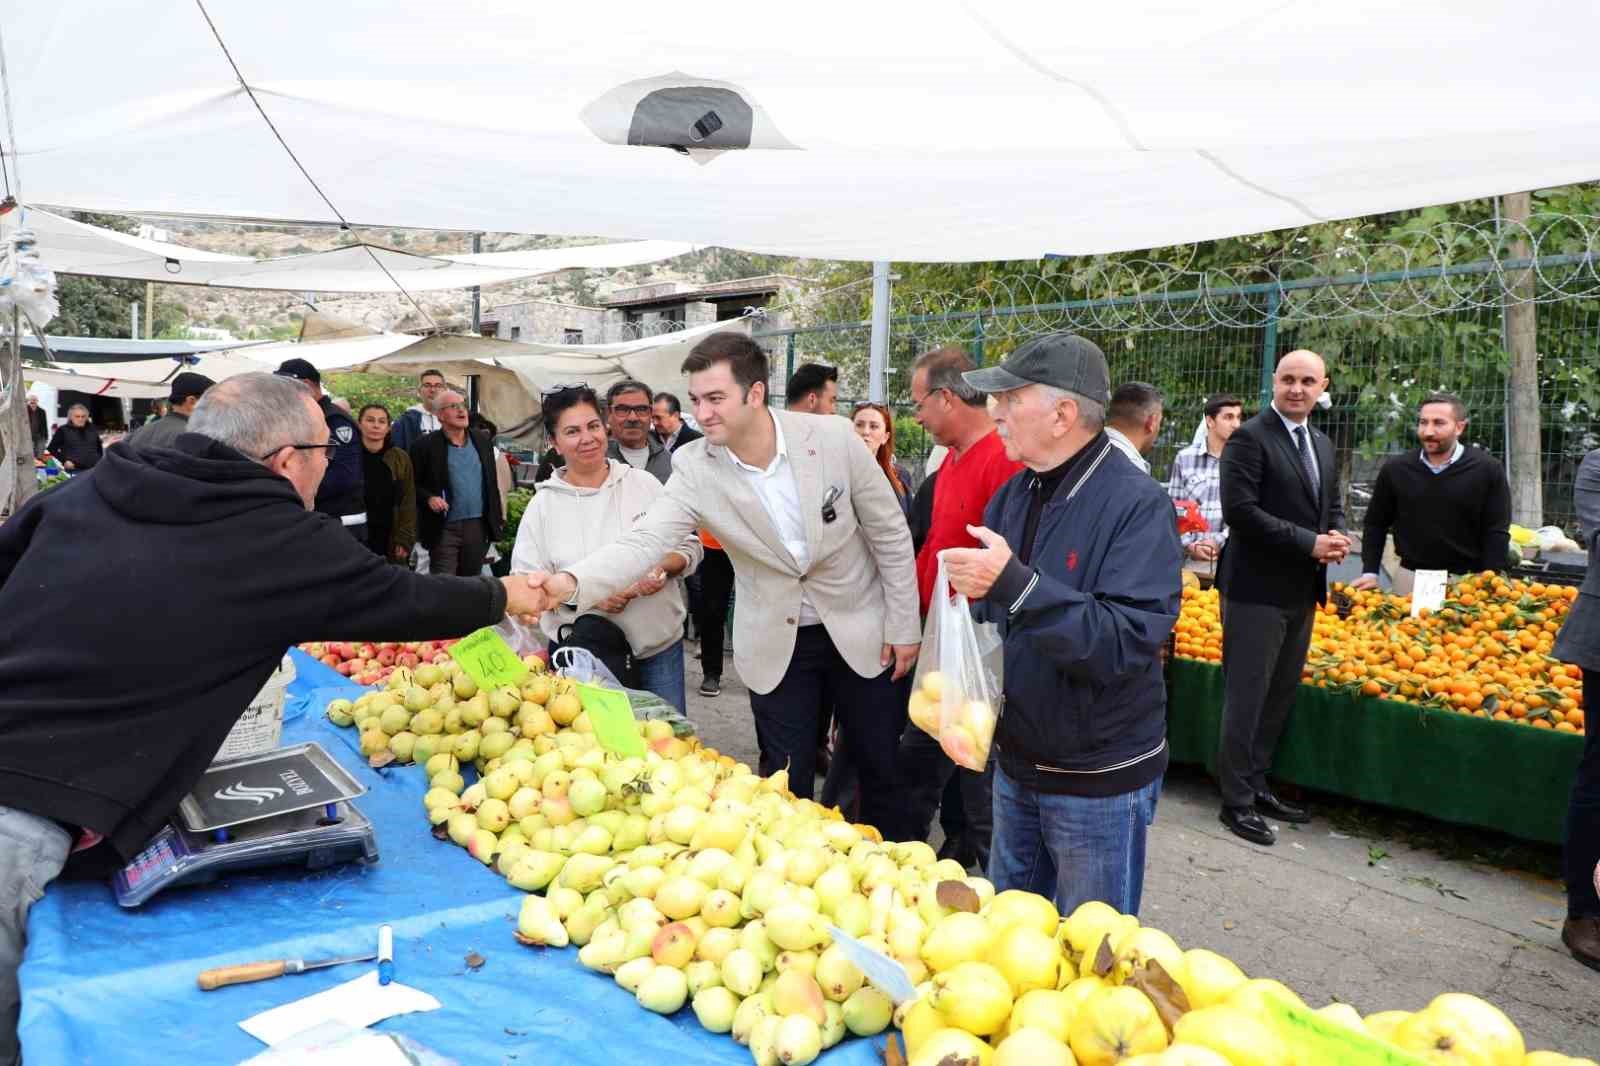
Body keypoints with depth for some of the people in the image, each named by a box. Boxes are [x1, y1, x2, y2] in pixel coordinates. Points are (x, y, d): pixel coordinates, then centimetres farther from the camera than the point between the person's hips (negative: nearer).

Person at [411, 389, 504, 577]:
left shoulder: (482, 441, 11)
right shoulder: (425, 445, -3)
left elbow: (492, 482, 16)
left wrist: (498, 518, 14)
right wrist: (429, 498, -18)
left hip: (478, 526, 4)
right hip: (443, 528, -4)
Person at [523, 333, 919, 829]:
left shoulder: (833, 437, -17)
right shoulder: (695, 467, -14)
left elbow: (890, 532, -7)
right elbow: (645, 541, -24)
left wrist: (904, 625, -4)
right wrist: (571, 582, -42)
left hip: (860, 630, 0)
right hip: (777, 643, 0)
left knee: (883, 771, 12)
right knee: (786, 781, 6)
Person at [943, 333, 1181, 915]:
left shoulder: (1137, 504, -21)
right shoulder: (1013, 494, 2)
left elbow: (1128, 643, -30)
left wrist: (1013, 583, -37)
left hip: (1098, 780, -7)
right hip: (1015, 759, 7)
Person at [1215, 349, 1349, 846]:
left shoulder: (1322, 445, 15)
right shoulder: (1249, 438, -11)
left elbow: (1332, 506, 22)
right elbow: (1240, 511, -20)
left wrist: (1337, 536, -1)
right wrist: (1309, 543, -19)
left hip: (1303, 591, 8)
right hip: (1258, 590, -8)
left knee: (1280, 695, 15)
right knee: (1247, 698, -2)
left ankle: (1257, 785, 28)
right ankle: (1237, 801, 7)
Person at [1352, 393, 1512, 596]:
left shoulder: (1487, 470, -4)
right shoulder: (1395, 469, 2)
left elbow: (1497, 533, -3)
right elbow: (1375, 524, 10)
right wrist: (1370, 573, 1)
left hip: (1467, 582, -2)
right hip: (1409, 578, 2)